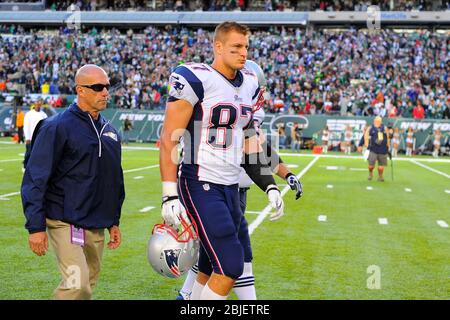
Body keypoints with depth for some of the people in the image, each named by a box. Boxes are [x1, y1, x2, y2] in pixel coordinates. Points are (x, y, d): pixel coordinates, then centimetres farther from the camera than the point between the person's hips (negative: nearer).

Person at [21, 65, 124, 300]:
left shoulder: (110, 132, 12)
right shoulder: (58, 127, -10)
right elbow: (35, 180, -13)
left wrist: (114, 221, 19)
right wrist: (36, 226, -16)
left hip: (97, 226, 7)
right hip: (65, 223, -7)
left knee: (88, 284, 12)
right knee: (78, 284, -17)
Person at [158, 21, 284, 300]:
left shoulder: (249, 85, 11)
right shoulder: (195, 80, -12)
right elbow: (169, 140, -13)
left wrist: (270, 187, 13)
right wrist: (170, 197, -18)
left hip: (231, 187, 8)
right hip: (200, 186, -8)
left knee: (211, 270, 13)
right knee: (230, 267, -12)